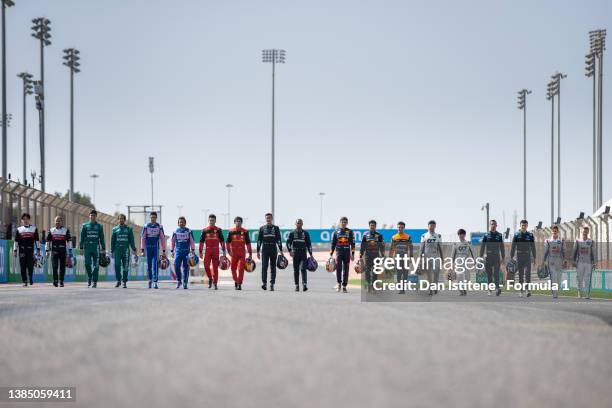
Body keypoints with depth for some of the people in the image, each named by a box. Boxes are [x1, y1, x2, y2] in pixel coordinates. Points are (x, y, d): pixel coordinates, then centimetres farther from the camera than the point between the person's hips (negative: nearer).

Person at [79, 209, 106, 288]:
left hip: (96, 248, 0)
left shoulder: (99, 226, 8)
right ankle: (89, 277, 17)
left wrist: (103, 249, 3)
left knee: (96, 265, -1)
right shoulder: (85, 226, 8)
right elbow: (82, 237, 8)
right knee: (87, 264, -6)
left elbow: (102, 238, 8)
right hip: (87, 248, 0)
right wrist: (81, 247, 1)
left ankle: (94, 281, 3)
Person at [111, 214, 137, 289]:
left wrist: (134, 249, -6)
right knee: (117, 266, -9)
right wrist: (112, 251, 6)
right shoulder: (115, 229, 10)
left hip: (126, 250, -1)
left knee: (125, 267, -1)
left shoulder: (129, 229, 7)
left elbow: (131, 240, 5)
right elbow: (112, 241, 11)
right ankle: (118, 280, 5)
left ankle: (124, 282, 5)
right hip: (117, 250, 1)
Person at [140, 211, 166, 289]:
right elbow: (142, 238, 4)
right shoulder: (146, 227, 3)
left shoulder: (159, 227, 3)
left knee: (155, 265, -11)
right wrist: (142, 250, -2)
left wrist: (163, 251, 4)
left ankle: (155, 281, -13)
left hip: (156, 248, -1)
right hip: (148, 248, 1)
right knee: (149, 265, 7)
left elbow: (162, 239, 6)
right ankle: (150, 280, 23)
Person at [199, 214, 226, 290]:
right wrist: (201, 252, 6)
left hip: (216, 251, -1)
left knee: (215, 267, 0)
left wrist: (224, 251, -2)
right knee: (206, 266, -10)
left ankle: (215, 283, 5)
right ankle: (210, 278, 14)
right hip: (207, 250, 1)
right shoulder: (205, 230, 9)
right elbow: (201, 242, 11)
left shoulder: (218, 230, 7)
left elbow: (222, 241, 5)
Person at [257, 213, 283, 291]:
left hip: (273, 249, 0)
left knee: (273, 267, 3)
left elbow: (279, 240, 3)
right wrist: (258, 251, 4)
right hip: (265, 249, 0)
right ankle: (264, 283, -14)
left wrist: (281, 250, -5)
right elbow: (259, 240, 8)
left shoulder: (276, 228, 7)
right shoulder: (262, 228, 8)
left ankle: (272, 284, 6)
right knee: (264, 266, -12)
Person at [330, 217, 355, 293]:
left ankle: (344, 286, 6)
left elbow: (352, 244, 6)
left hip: (347, 253, 0)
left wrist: (353, 254, -1)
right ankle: (339, 283, 3)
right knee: (338, 268, -13)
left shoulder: (350, 232, 7)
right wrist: (331, 254, 6)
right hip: (338, 252, 0)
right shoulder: (336, 231, 8)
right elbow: (333, 243, 11)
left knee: (346, 270, 1)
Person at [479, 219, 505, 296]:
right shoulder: (486, 235, 5)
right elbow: (482, 247, 4)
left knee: (496, 273, -12)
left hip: (497, 256, 0)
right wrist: (481, 257, -2)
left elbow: (502, 247, 10)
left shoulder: (499, 235, 7)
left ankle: (497, 288, -22)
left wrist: (503, 257, 5)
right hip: (488, 257, 0)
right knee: (489, 274, 4)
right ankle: (490, 290, 10)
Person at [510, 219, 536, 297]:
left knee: (527, 273, -14)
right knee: (520, 274, 5)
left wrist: (534, 257, 5)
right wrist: (511, 257, -2)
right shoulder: (516, 235, 1)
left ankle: (528, 290, -18)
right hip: (519, 256, 0)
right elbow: (513, 247, 2)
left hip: (528, 256, 0)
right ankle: (521, 291, 11)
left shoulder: (530, 235, 4)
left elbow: (533, 247, 8)